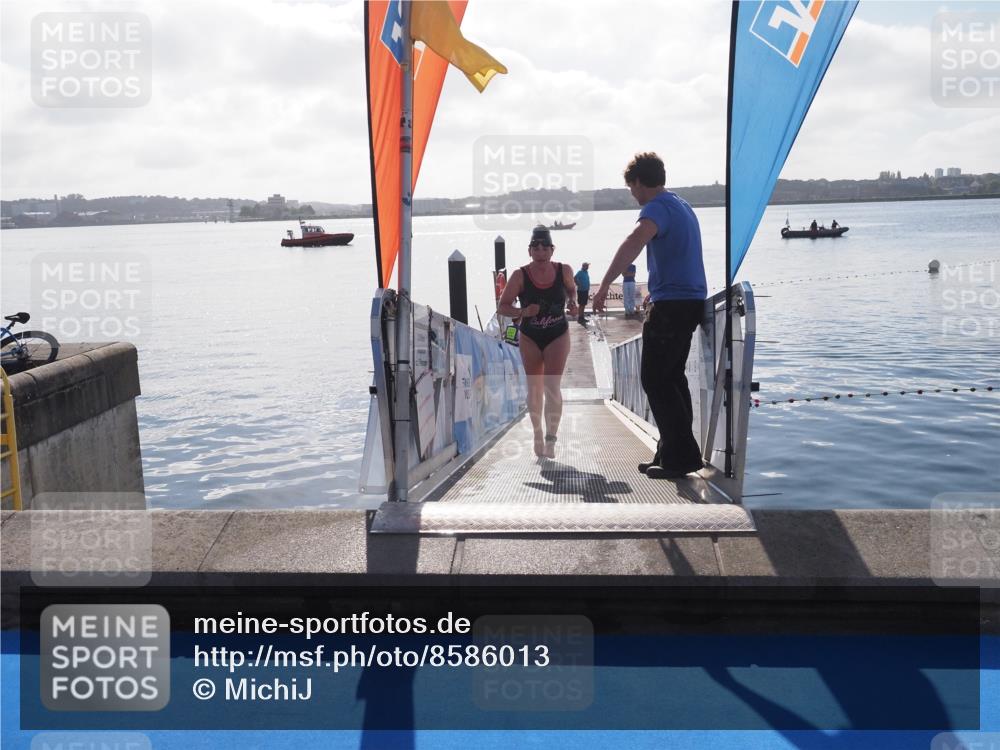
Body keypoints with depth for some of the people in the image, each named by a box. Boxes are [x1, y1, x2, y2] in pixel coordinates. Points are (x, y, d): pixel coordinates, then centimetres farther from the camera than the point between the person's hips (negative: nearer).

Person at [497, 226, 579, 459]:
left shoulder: (564, 271, -9)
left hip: (557, 336, 0)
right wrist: (523, 312, -26)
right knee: (534, 388, 10)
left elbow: (571, 289, 14)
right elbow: (502, 306, -9)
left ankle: (551, 437, -10)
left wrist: (573, 303, -7)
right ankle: (537, 435, 26)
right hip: (530, 337, 1)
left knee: (552, 386, -12)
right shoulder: (520, 275, -14)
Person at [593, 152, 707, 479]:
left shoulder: (657, 208, -12)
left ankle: (681, 456, -6)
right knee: (671, 377, 15)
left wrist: (604, 285, -39)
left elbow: (634, 243, -33)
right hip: (691, 301, 10)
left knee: (654, 379, -6)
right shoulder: (682, 205, 20)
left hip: (671, 304, -10)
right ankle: (673, 454, 19)